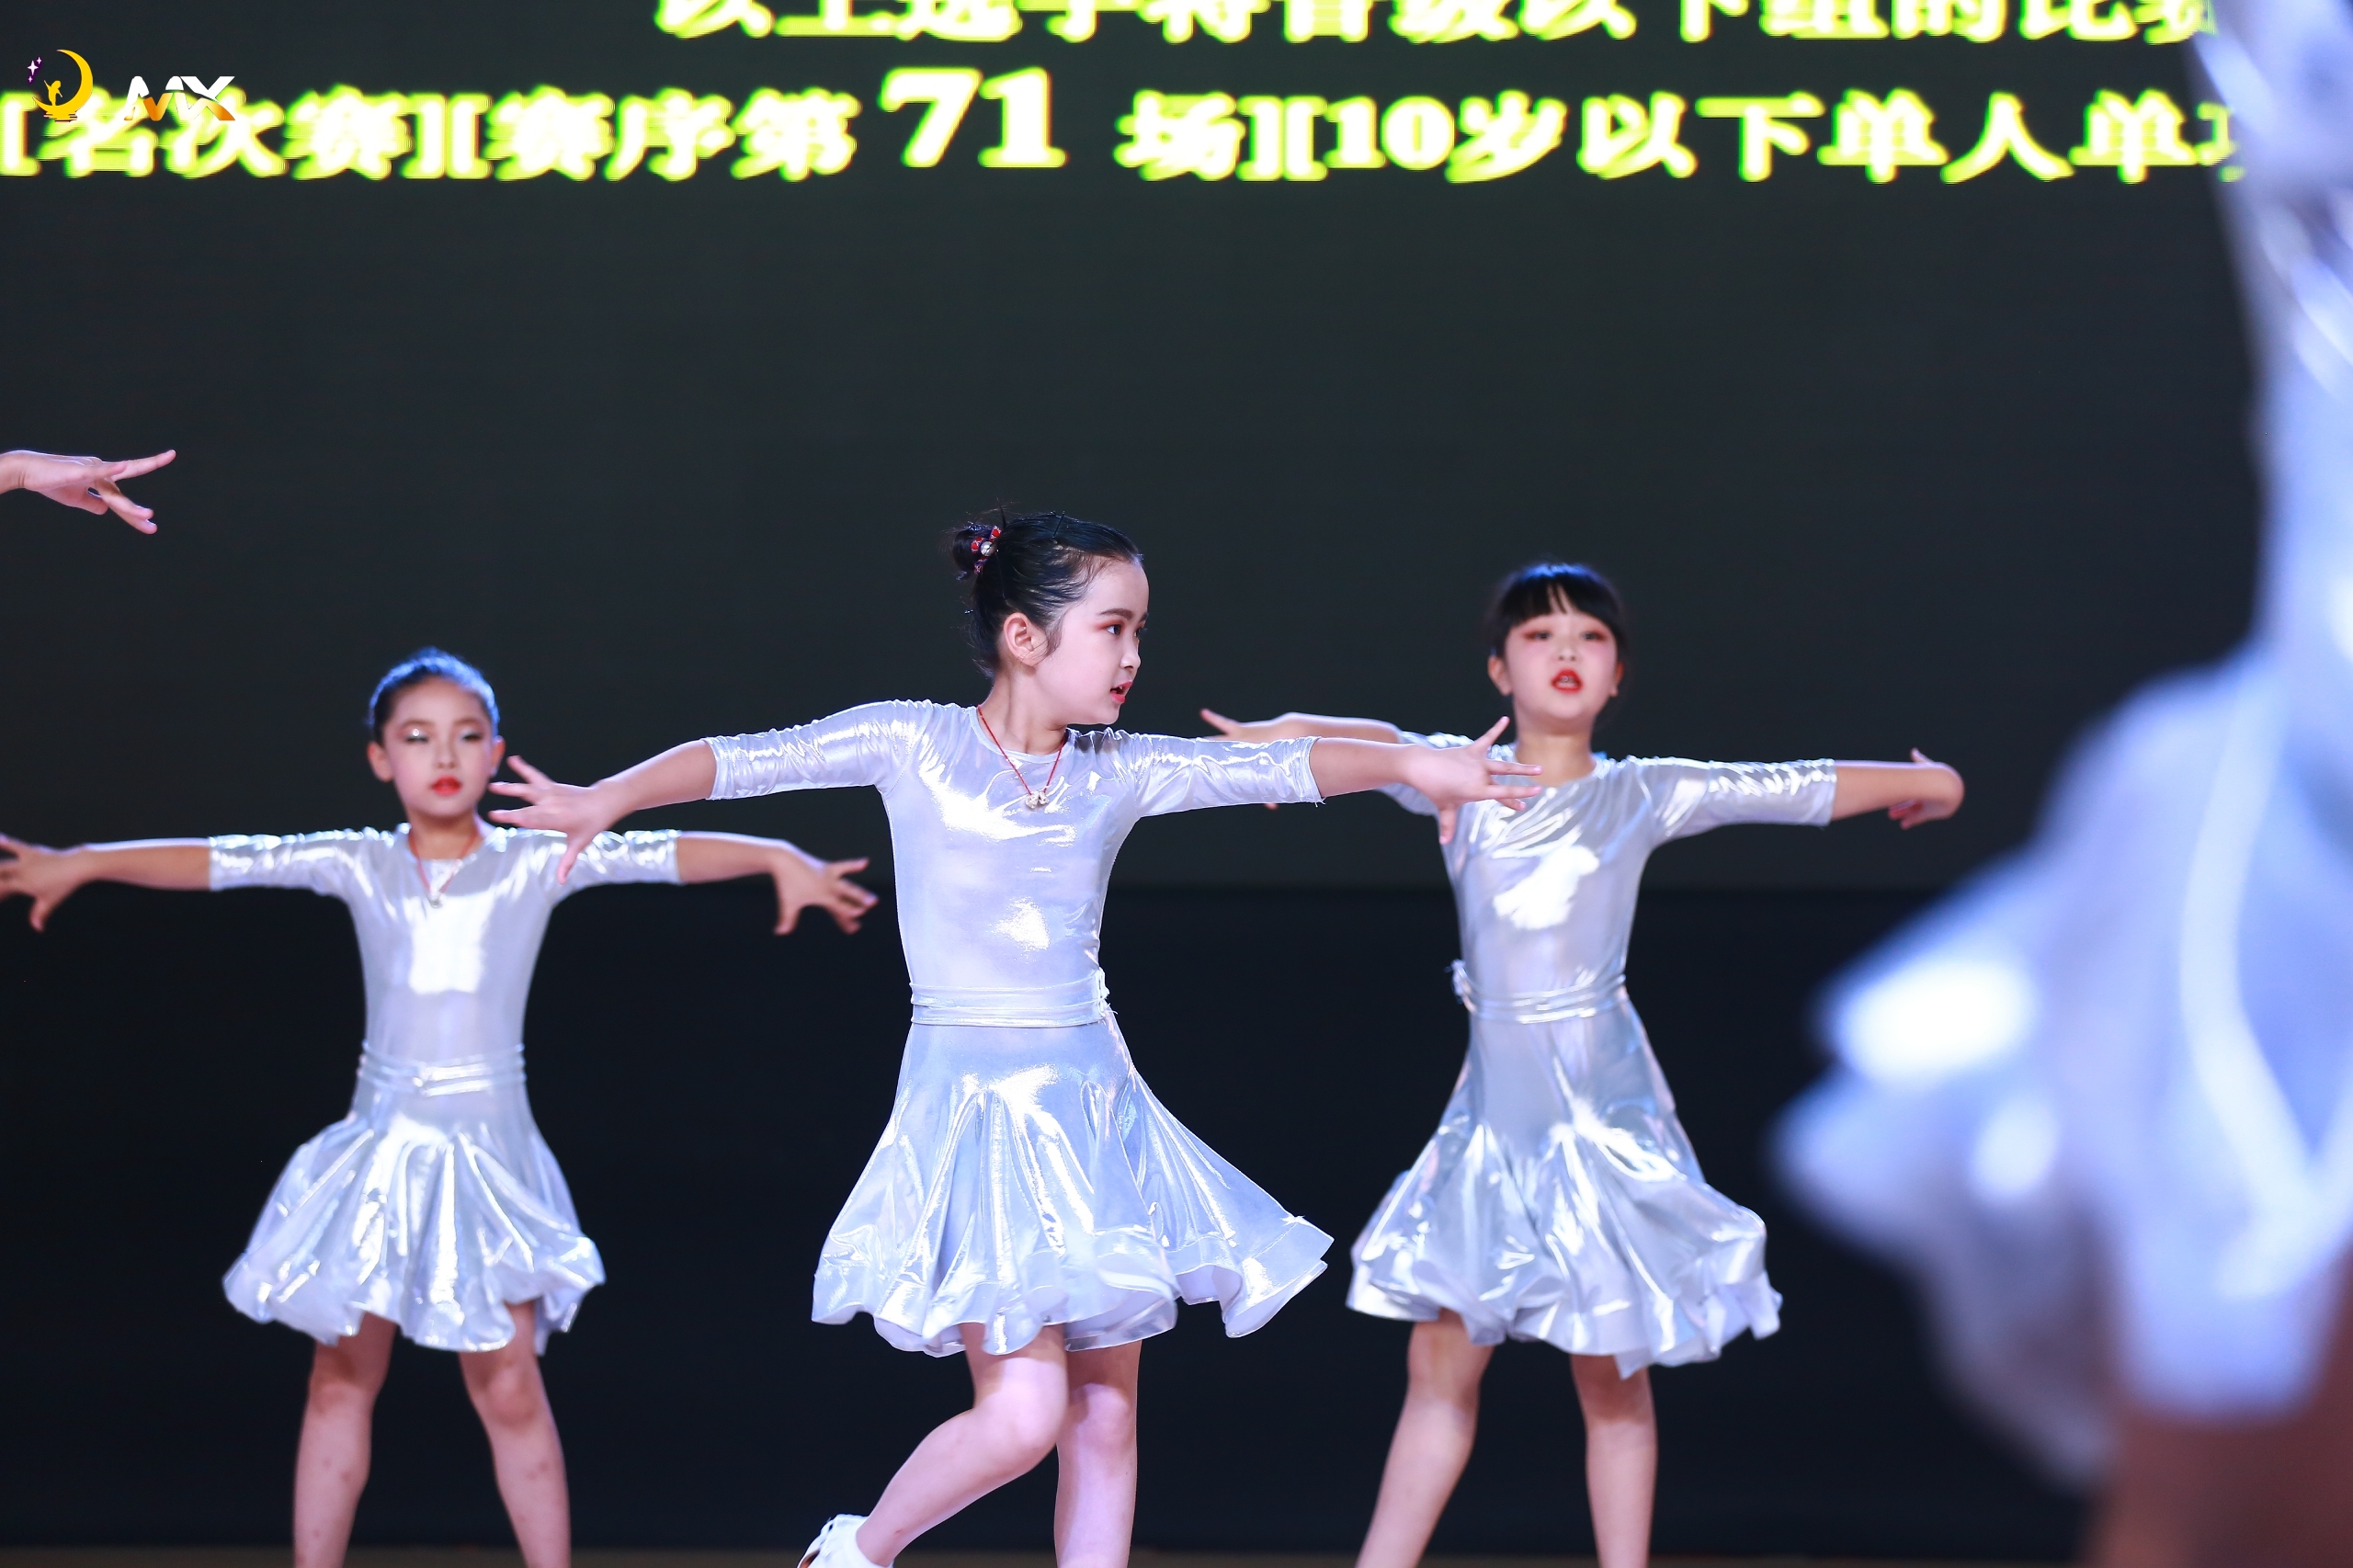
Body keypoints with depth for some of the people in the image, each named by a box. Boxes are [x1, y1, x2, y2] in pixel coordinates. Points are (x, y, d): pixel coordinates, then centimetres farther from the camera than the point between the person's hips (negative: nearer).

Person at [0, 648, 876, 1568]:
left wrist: (781, 860, -26)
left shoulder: (536, 864, -3)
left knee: (508, 1387, 0)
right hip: (380, 1149, 2)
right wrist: (79, 865, -12)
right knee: (342, 1379, 7)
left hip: (486, 1152, -2)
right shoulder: (360, 865, 1)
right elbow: (226, 862, -5)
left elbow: (662, 855, -13)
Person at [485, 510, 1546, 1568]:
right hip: (974, 1110, -5)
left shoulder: (1121, 773, 6)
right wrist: (609, 798, -23)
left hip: (1094, 1109, 5)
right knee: (1023, 1412, -13)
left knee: (1106, 1420, 6)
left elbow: (1281, 769, 0)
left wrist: (1412, 764, -14)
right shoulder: (915, 745, -4)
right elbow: (748, 761, -9)